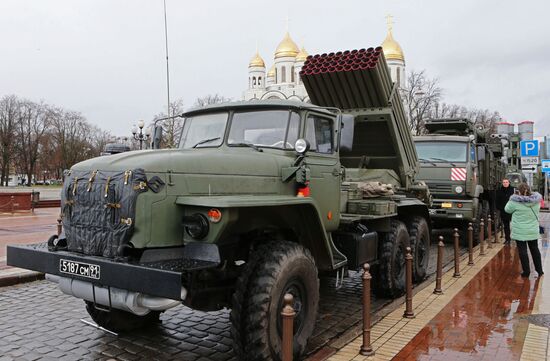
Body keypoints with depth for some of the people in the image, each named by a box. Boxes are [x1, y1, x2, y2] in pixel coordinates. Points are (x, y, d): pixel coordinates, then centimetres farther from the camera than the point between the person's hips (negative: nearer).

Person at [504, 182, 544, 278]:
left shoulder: (515, 202, -19)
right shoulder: (536, 201, -4)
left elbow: (507, 209, -2)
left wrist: (513, 198, 7)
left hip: (520, 232, -4)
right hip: (533, 231, 5)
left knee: (522, 251, 5)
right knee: (535, 249, 18)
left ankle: (526, 271, 11)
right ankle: (539, 270, 27)